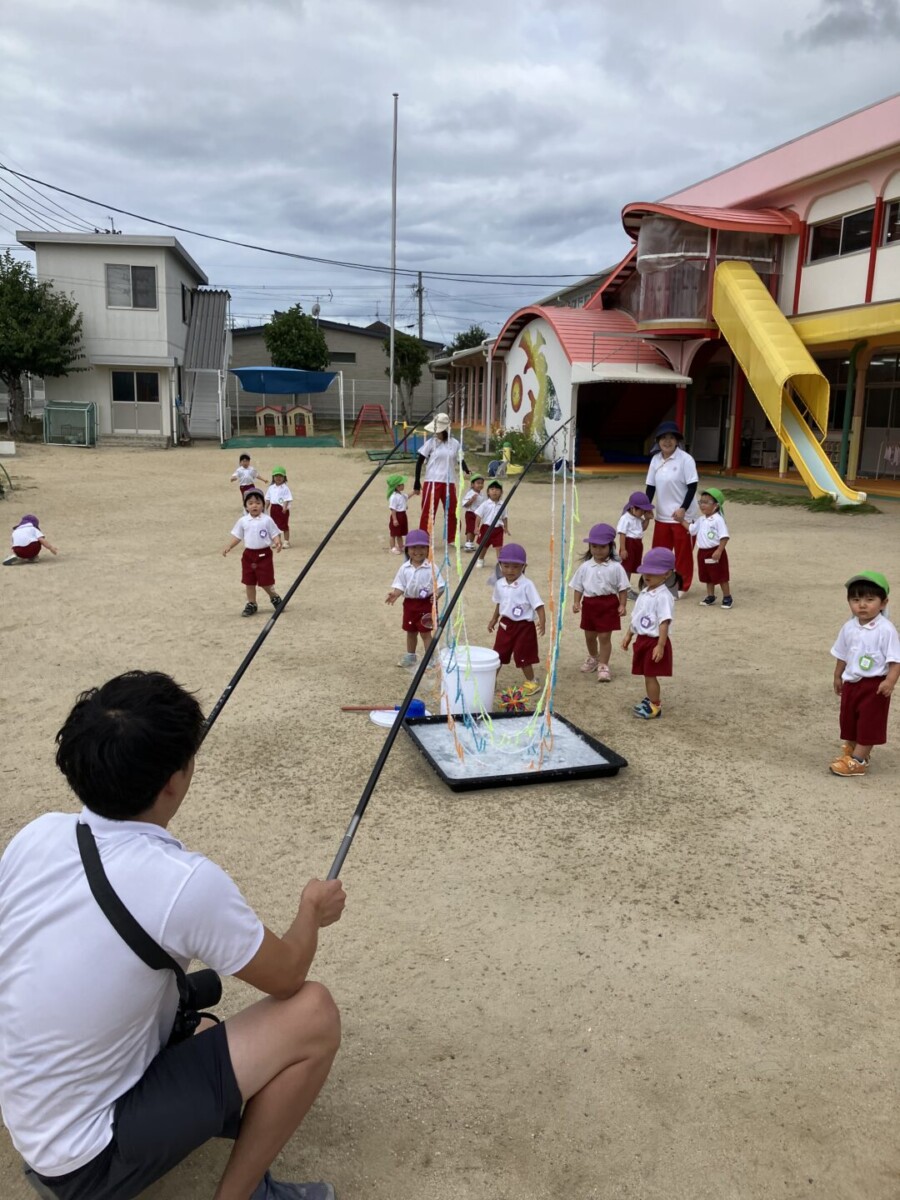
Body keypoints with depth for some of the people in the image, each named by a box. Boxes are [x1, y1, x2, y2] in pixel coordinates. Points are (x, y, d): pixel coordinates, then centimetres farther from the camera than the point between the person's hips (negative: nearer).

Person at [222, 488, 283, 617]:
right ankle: (251, 604, 23)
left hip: (264, 554, -3)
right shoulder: (243, 521, 2)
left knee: (265, 581, 2)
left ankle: (275, 598, 28)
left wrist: (278, 543, -23)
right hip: (248, 554, 3)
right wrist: (229, 547, -4)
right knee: (249, 582, 9)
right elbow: (237, 536, 9)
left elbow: (275, 534, -3)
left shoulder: (267, 520, -6)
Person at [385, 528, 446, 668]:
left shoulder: (432, 567, -11)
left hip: (426, 603, -4)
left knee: (425, 632, -1)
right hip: (409, 603, 5)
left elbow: (440, 584, -11)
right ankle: (410, 657, 33)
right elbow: (399, 585, 2)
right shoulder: (404, 568, -1)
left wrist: (436, 594, -30)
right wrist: (394, 594, -17)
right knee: (410, 631, 17)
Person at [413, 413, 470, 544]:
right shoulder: (430, 442, -3)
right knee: (428, 511, -4)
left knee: (451, 511, 9)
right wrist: (417, 482, -6)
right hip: (432, 482, -3)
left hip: (449, 482, 3)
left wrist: (468, 473, -14)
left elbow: (460, 460, 7)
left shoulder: (454, 444, 4)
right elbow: (419, 462, -2)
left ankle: (452, 538, 23)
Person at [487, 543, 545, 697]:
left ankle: (531, 682, 24)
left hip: (524, 626, -5)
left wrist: (541, 622, -31)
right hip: (505, 624, 5)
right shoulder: (499, 584, -2)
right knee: (498, 654, 13)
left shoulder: (527, 585, -19)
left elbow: (538, 605, -19)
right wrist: (494, 620, 23)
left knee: (523, 656, 4)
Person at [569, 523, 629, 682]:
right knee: (590, 635, 18)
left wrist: (622, 605, -11)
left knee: (604, 636, -2)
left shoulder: (616, 567, -8)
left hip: (608, 604, -4)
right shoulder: (585, 566, 0)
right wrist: (576, 602, -3)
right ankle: (593, 657, 44)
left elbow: (622, 588, -4)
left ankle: (603, 666, 7)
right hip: (589, 603, 4)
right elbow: (578, 586, 6)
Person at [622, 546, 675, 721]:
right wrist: (629, 635, 20)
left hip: (655, 641, -8)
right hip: (642, 639, 8)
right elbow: (636, 617, 18)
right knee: (647, 674, 17)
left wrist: (661, 645, -25)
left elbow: (664, 623, -22)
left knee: (650, 674, -1)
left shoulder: (663, 596, -19)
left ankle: (654, 707, 10)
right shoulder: (644, 593, 8)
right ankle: (651, 699, 33)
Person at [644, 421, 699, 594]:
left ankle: (682, 586, 19)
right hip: (662, 515, 5)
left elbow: (692, 486, -12)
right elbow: (650, 486, 9)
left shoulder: (685, 459, -12)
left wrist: (683, 509, -19)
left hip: (682, 515, -5)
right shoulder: (656, 459, 4)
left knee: (682, 552, 5)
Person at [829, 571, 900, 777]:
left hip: (875, 685, -6)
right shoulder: (848, 627, 1)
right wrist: (838, 676, 20)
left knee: (869, 723, 1)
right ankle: (850, 749, 34)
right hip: (851, 682, 6)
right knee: (848, 719, 16)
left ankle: (858, 760, 6)